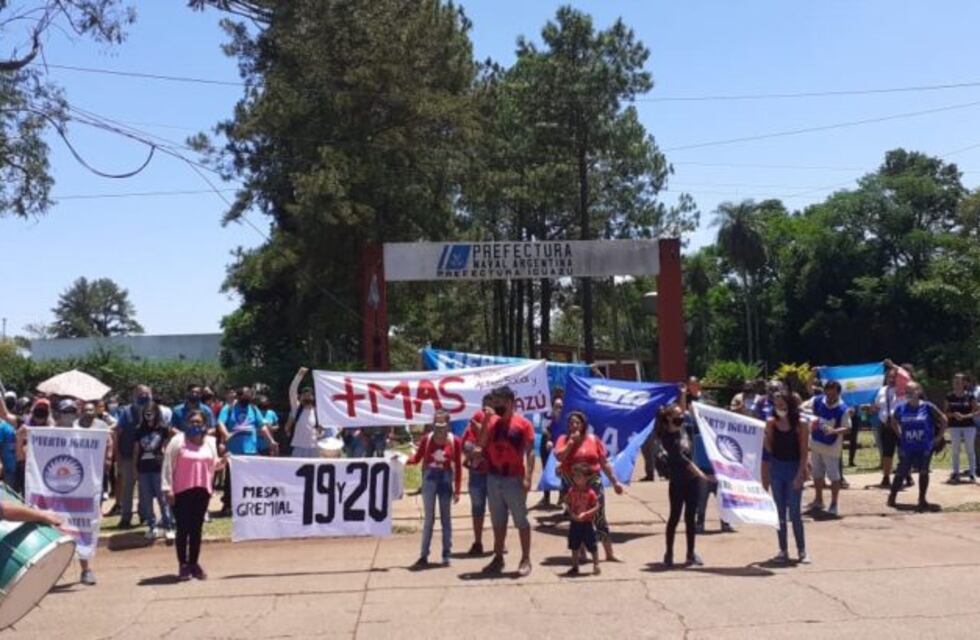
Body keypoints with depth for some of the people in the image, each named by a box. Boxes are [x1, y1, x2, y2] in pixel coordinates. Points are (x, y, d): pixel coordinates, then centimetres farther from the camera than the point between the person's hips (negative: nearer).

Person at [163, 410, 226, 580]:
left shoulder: (210, 441, 9)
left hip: (202, 490, 4)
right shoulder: (178, 440, -4)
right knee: (183, 529, -1)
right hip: (182, 491, -4)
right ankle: (183, 565, 7)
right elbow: (168, 465, -7)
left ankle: (194, 563, 18)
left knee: (197, 529, 9)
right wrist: (167, 489, -13)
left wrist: (222, 462, -4)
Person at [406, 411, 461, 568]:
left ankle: (446, 555, 16)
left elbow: (458, 467, -3)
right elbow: (417, 458, 1)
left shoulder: (454, 441, -7)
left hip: (445, 479, 0)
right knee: (428, 518, 3)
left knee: (446, 518, 7)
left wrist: (457, 489, -3)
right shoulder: (427, 439, -5)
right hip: (429, 478, 0)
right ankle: (424, 556, 7)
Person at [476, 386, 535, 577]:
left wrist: (528, 477, -18)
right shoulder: (492, 422, 8)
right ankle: (498, 558, 21)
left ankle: (526, 560, 6)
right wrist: (486, 421, -7)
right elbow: (482, 444, -1)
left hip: (514, 479, -5)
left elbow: (530, 452, -10)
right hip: (493, 478, 5)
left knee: (521, 521, 1)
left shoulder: (523, 424, -7)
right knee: (498, 521, 13)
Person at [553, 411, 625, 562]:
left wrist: (615, 481, 7)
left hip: (593, 482, 0)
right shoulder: (564, 439, 3)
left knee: (599, 518, 0)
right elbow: (559, 456, -16)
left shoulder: (593, 439, 5)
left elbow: (604, 463, 8)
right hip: (571, 485, 0)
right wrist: (572, 441, -15)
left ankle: (609, 553, 6)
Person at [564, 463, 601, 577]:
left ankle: (596, 566, 19)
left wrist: (585, 514, -22)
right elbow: (567, 503, 2)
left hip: (587, 523, -4)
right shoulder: (572, 491, -2)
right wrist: (571, 513, -14)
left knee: (592, 546, 4)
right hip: (575, 523, 4)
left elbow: (596, 507, -12)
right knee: (574, 546, 12)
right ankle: (575, 567, 24)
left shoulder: (590, 492, -14)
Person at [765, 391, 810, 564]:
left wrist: (800, 474, -14)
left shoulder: (799, 425, -7)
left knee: (794, 512, -3)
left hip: (794, 468, -3)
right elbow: (769, 448, 4)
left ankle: (802, 551, 8)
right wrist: (766, 433, -12)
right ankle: (783, 550, 15)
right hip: (776, 468, 3)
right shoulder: (771, 423, 2)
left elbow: (804, 452, -8)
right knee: (780, 512, 8)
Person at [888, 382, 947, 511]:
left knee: (924, 472, 0)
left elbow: (943, 419, -1)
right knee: (901, 473, 4)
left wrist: (939, 437, -2)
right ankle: (892, 497, 17)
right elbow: (894, 422, 17)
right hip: (907, 447, 2)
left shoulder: (927, 407, -10)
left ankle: (922, 500, 13)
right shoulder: (901, 408, -2)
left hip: (925, 447, -1)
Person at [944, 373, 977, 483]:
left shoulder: (970, 397, -5)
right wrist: (953, 414, -15)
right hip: (954, 427, 2)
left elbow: (976, 412, -5)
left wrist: (964, 416, -18)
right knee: (955, 450, 7)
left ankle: (972, 472, 12)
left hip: (969, 426, -2)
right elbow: (945, 412, 4)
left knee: (970, 450, 4)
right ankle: (955, 472, 15)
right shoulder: (949, 397, 1)